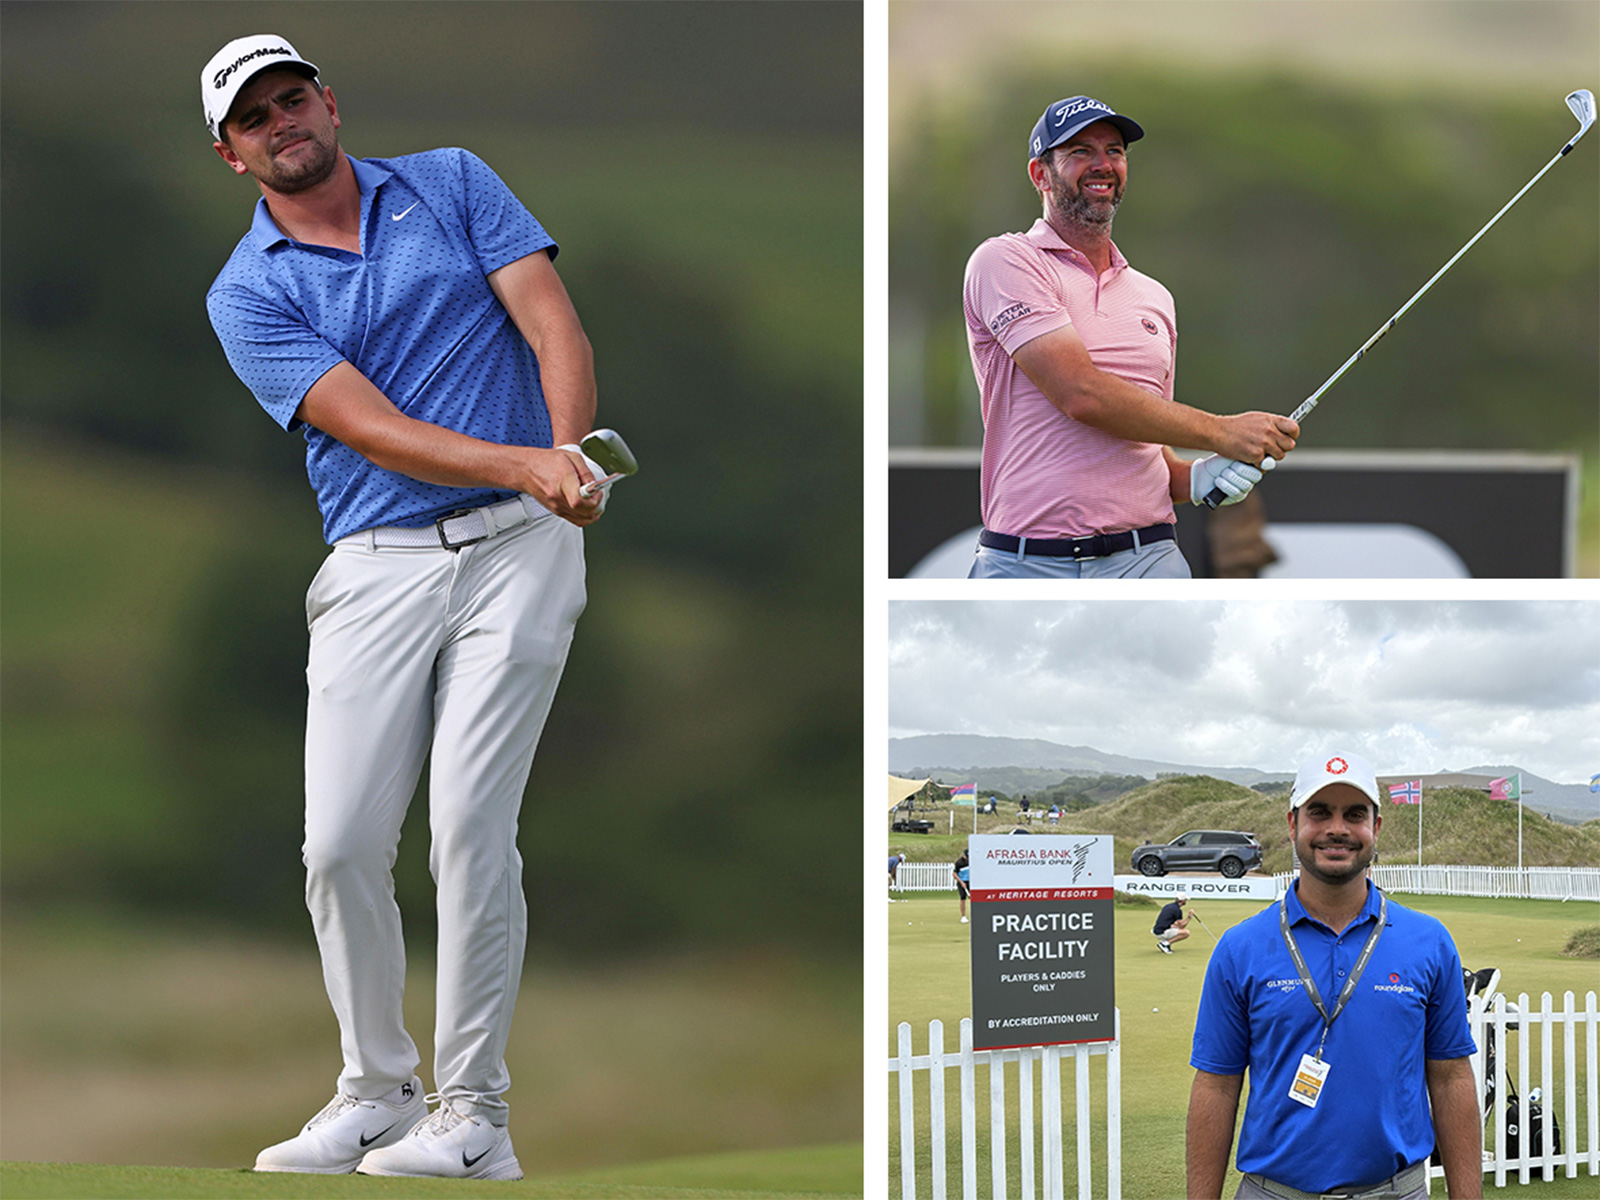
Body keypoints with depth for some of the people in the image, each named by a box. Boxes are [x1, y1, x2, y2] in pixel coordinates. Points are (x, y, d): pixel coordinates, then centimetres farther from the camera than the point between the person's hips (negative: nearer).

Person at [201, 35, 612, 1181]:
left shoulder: (453, 184, 10)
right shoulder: (248, 294, 4)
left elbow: (555, 326, 0)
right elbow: (370, 430, -9)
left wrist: (570, 457, -19)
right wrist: (523, 466, -23)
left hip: (517, 549, -1)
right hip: (376, 564, 1)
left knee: (470, 827, -11)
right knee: (343, 842, -6)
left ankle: (475, 1116, -5)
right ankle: (376, 1093, 13)